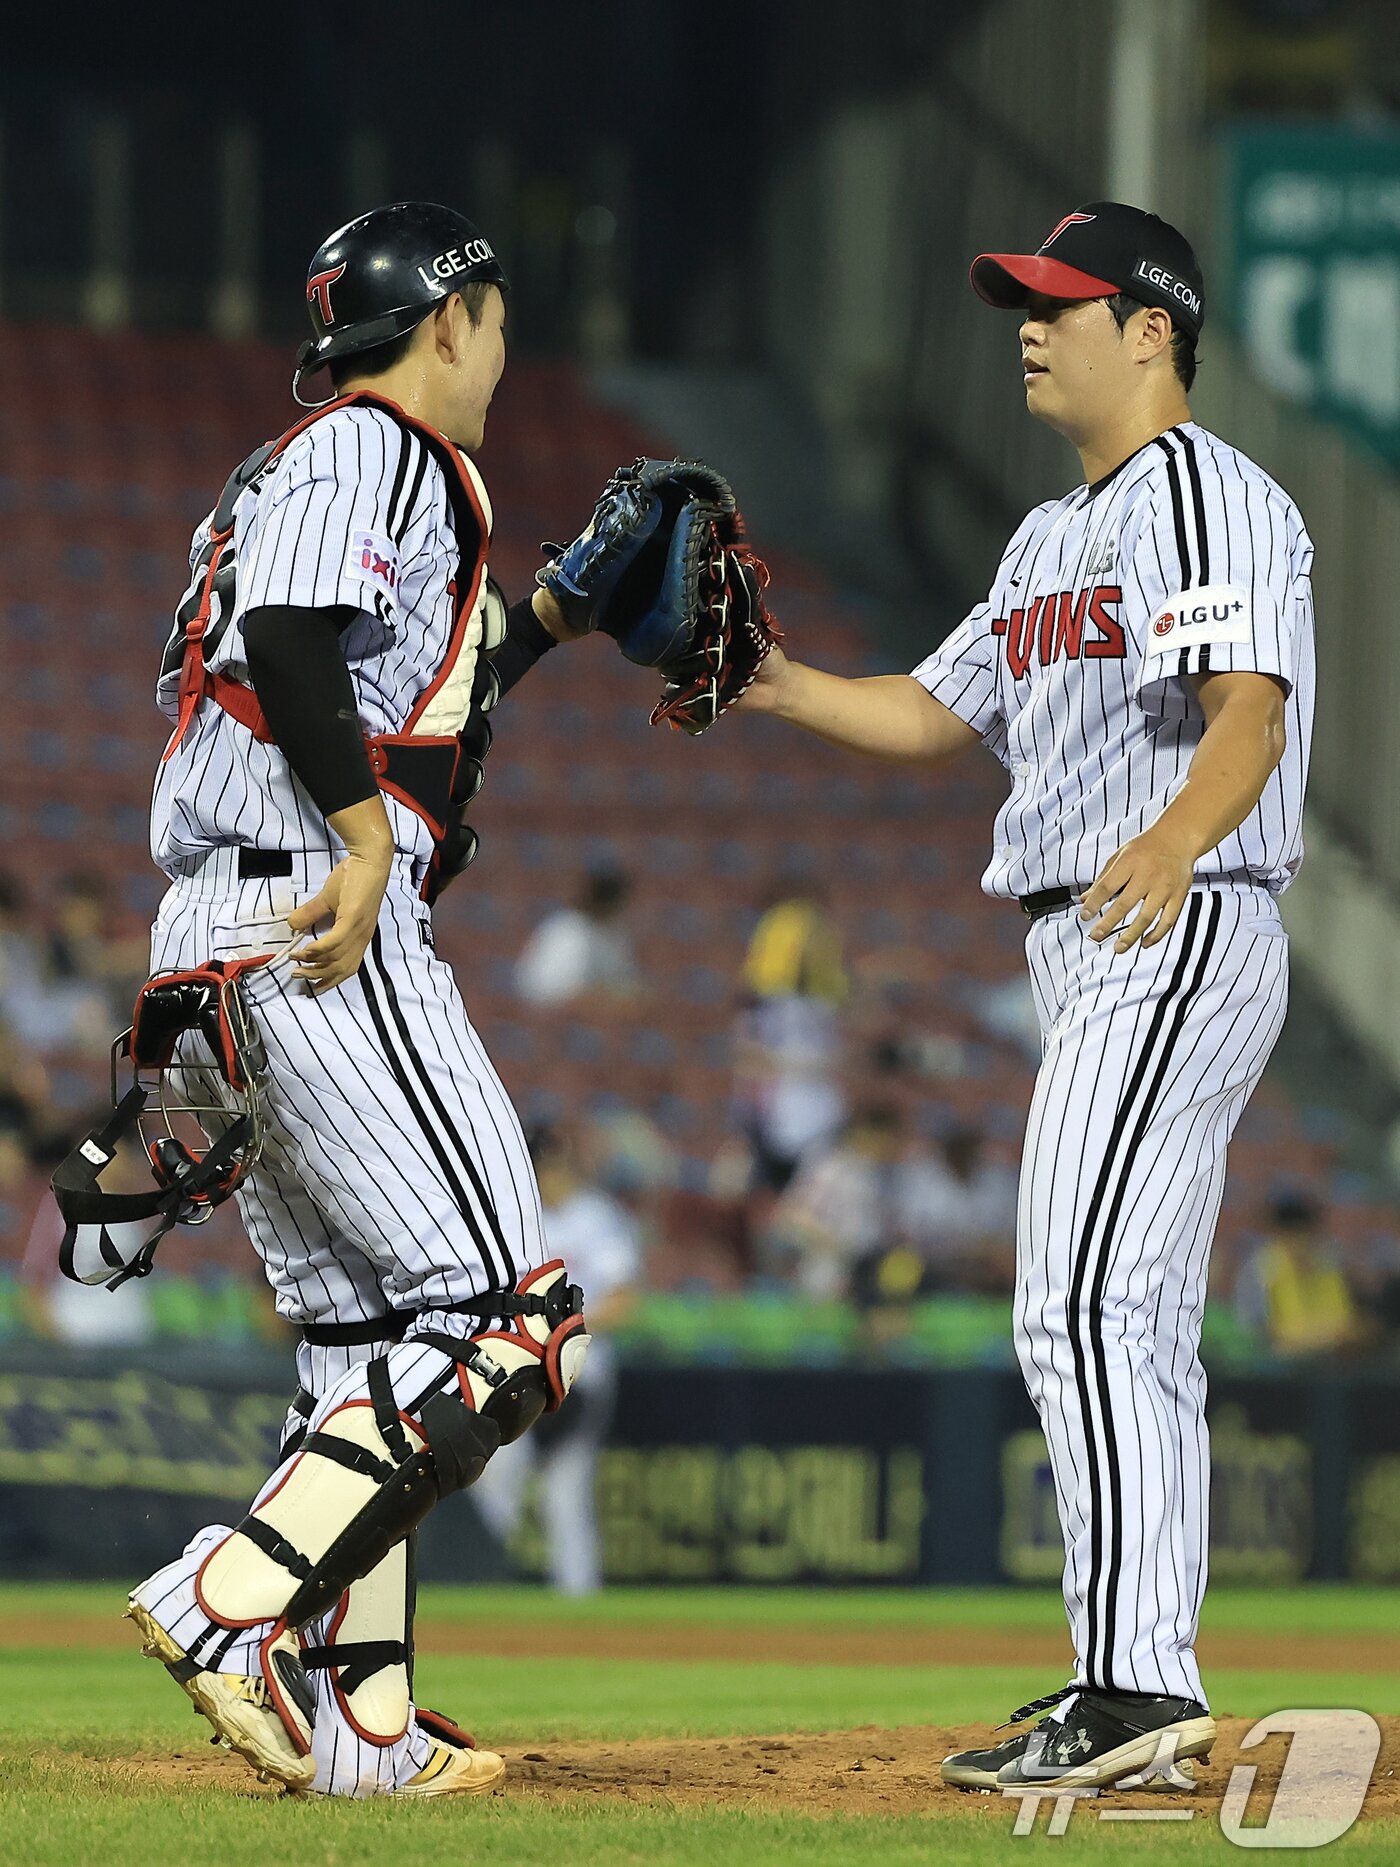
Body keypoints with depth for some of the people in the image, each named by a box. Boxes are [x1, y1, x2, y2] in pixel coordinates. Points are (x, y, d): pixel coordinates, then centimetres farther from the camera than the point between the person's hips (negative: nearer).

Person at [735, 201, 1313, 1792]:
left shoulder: (1210, 498, -11)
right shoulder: (1055, 536, 21)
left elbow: (1250, 712, -25)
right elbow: (937, 711, 26)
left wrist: (1175, 842, -43)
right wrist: (778, 686, 12)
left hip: (1178, 936, -11)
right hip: (1096, 960, 11)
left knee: (1081, 1308, -18)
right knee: (1131, 1330, 10)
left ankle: (1133, 1680, -23)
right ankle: (1140, 1704, 14)